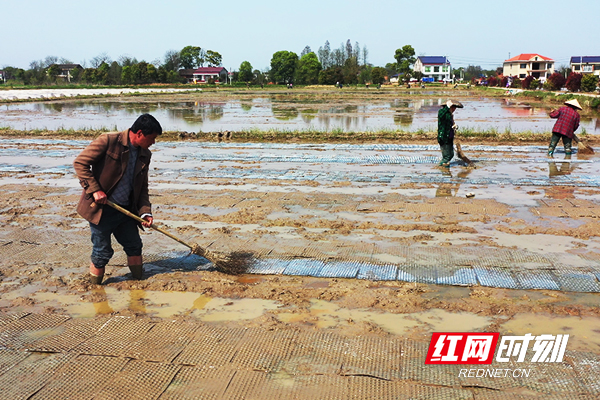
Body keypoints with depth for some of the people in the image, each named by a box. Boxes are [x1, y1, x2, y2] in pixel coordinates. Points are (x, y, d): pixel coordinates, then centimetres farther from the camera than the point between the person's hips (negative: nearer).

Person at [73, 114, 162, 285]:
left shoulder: (145, 155, 7)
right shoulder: (109, 141, -13)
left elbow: (142, 187, 12)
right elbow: (80, 163, -13)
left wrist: (145, 212, -1)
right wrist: (94, 190, -20)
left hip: (126, 211, 6)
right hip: (101, 208, -6)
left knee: (135, 246, 11)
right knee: (103, 251, 3)